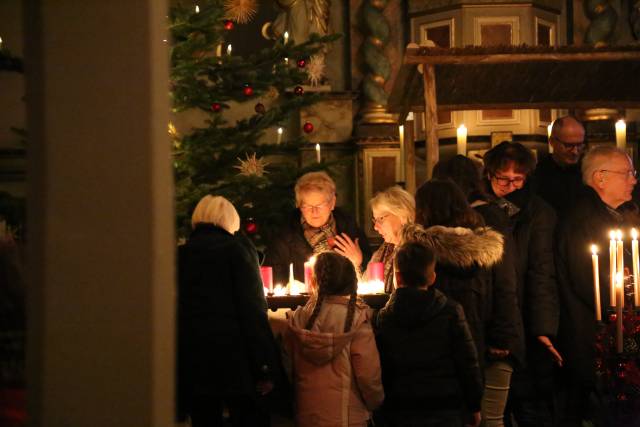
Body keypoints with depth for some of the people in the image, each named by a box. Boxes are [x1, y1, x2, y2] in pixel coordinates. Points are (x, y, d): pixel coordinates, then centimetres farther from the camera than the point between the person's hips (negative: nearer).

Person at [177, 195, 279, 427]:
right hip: (233, 357, -4)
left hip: (191, 363, 4)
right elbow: (254, 310, -9)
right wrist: (264, 368, -9)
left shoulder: (180, 254, 8)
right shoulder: (238, 250, -3)